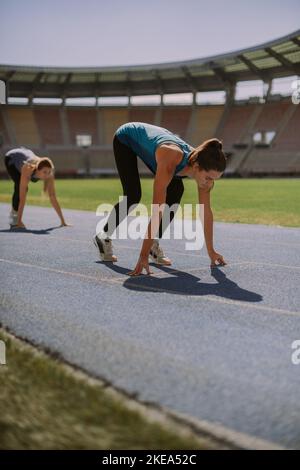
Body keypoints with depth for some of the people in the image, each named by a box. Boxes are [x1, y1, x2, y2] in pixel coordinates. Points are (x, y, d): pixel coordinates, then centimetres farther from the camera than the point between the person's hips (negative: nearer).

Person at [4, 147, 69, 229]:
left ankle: (13, 214, 39)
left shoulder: (49, 175, -34)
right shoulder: (28, 170, -46)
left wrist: (63, 221, -32)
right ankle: (15, 221, -9)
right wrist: (19, 221, -47)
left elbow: (53, 197, -30)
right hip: (11, 158, -5)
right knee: (20, 188, -23)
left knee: (20, 188, 16)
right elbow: (22, 198, -47)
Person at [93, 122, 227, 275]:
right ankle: (103, 237, 11)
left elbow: (206, 212, -17)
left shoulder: (203, 167, -26)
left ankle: (154, 243, 3)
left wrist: (211, 251, -12)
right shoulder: (170, 161, -45)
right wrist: (144, 255, -48)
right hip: (126, 137, -6)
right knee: (133, 196, -14)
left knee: (176, 191, -10)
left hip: (149, 137, 6)